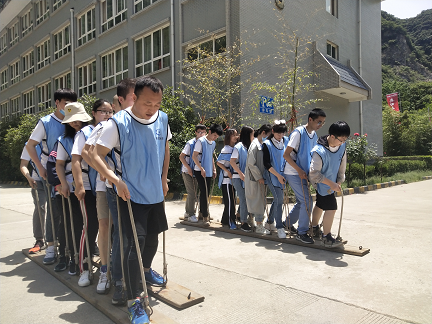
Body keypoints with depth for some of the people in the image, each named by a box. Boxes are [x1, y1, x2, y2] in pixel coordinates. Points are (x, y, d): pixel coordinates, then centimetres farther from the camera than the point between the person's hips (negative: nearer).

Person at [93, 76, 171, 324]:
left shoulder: (163, 119, -1)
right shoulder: (119, 123, -17)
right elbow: (97, 155, -15)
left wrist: (164, 179, 11)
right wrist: (116, 180, -26)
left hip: (156, 193, 6)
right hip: (131, 194, -6)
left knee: (153, 236, 20)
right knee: (136, 242, -9)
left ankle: (146, 269, 49)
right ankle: (134, 301, 5)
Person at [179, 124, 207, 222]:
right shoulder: (190, 143, -12)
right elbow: (181, 157, -12)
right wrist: (189, 168, -17)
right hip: (187, 172, -6)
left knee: (193, 193, 13)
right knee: (192, 193, -6)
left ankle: (187, 212, 27)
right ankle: (191, 215, 4)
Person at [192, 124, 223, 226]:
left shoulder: (213, 143, 13)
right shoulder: (201, 141, -11)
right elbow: (194, 156, -14)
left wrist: (214, 169, 15)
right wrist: (201, 169, -19)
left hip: (209, 171, 7)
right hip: (200, 171, -7)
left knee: (207, 193, 12)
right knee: (204, 193, -8)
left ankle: (203, 212, 26)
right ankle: (205, 216, -3)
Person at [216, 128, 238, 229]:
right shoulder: (226, 149, -11)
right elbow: (218, 162, -12)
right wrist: (228, 171, -15)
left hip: (232, 178, 8)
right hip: (226, 179, -8)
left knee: (231, 200, 12)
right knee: (229, 200, -5)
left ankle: (225, 220, 24)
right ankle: (230, 222, 3)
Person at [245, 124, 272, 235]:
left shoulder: (262, 144, 12)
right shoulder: (255, 144, -15)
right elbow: (251, 163, -19)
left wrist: (263, 177, 10)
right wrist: (259, 177, -16)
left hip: (261, 177, 9)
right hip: (255, 178, -9)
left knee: (261, 200, 12)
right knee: (258, 200, -2)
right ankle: (259, 226, 6)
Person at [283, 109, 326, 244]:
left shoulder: (314, 135, 10)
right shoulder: (298, 133, -15)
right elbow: (286, 154, -18)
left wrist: (306, 172, 8)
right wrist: (299, 170, -20)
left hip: (303, 173, 8)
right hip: (293, 173, -8)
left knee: (301, 202, 15)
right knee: (307, 202, -9)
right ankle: (302, 232, 4)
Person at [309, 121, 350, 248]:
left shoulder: (342, 146, -10)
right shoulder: (319, 151, -32)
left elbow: (342, 164, 4)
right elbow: (314, 173, -30)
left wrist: (339, 181, 4)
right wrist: (331, 184, -27)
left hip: (332, 182, 8)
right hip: (321, 183, -8)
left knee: (320, 204, 22)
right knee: (331, 207, -12)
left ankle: (314, 228, 41)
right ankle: (326, 238, 1)